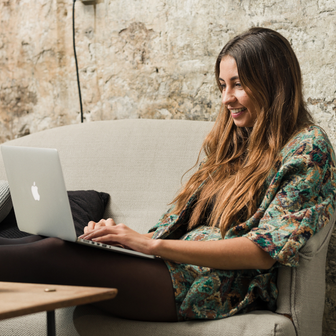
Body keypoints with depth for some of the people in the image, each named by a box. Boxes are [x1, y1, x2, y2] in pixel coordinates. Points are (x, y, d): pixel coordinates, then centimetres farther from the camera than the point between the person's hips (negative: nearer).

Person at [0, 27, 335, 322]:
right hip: (178, 270, 7)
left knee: (53, 252, -22)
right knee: (44, 239, -13)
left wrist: (153, 244, -19)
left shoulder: (307, 148, -2)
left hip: (219, 288, -7)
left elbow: (267, 249, -15)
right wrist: (120, 235, -3)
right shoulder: (233, 144, 22)